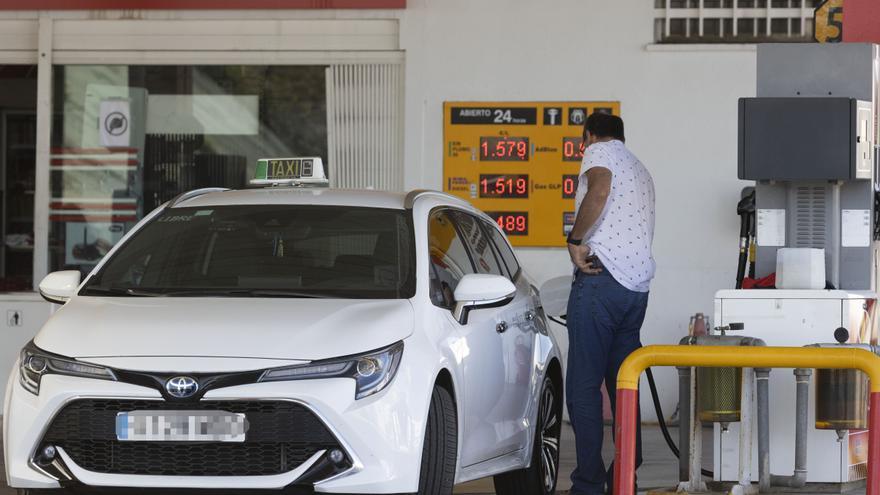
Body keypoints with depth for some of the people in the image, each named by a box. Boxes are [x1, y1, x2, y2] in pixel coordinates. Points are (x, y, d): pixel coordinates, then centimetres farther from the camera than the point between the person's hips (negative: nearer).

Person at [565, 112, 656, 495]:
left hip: (601, 278, -8)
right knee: (624, 384, 12)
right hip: (639, 284, 8)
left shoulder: (598, 152, 1)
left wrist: (575, 240, -15)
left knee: (583, 387, -7)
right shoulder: (641, 171, 26)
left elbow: (600, 188, -21)